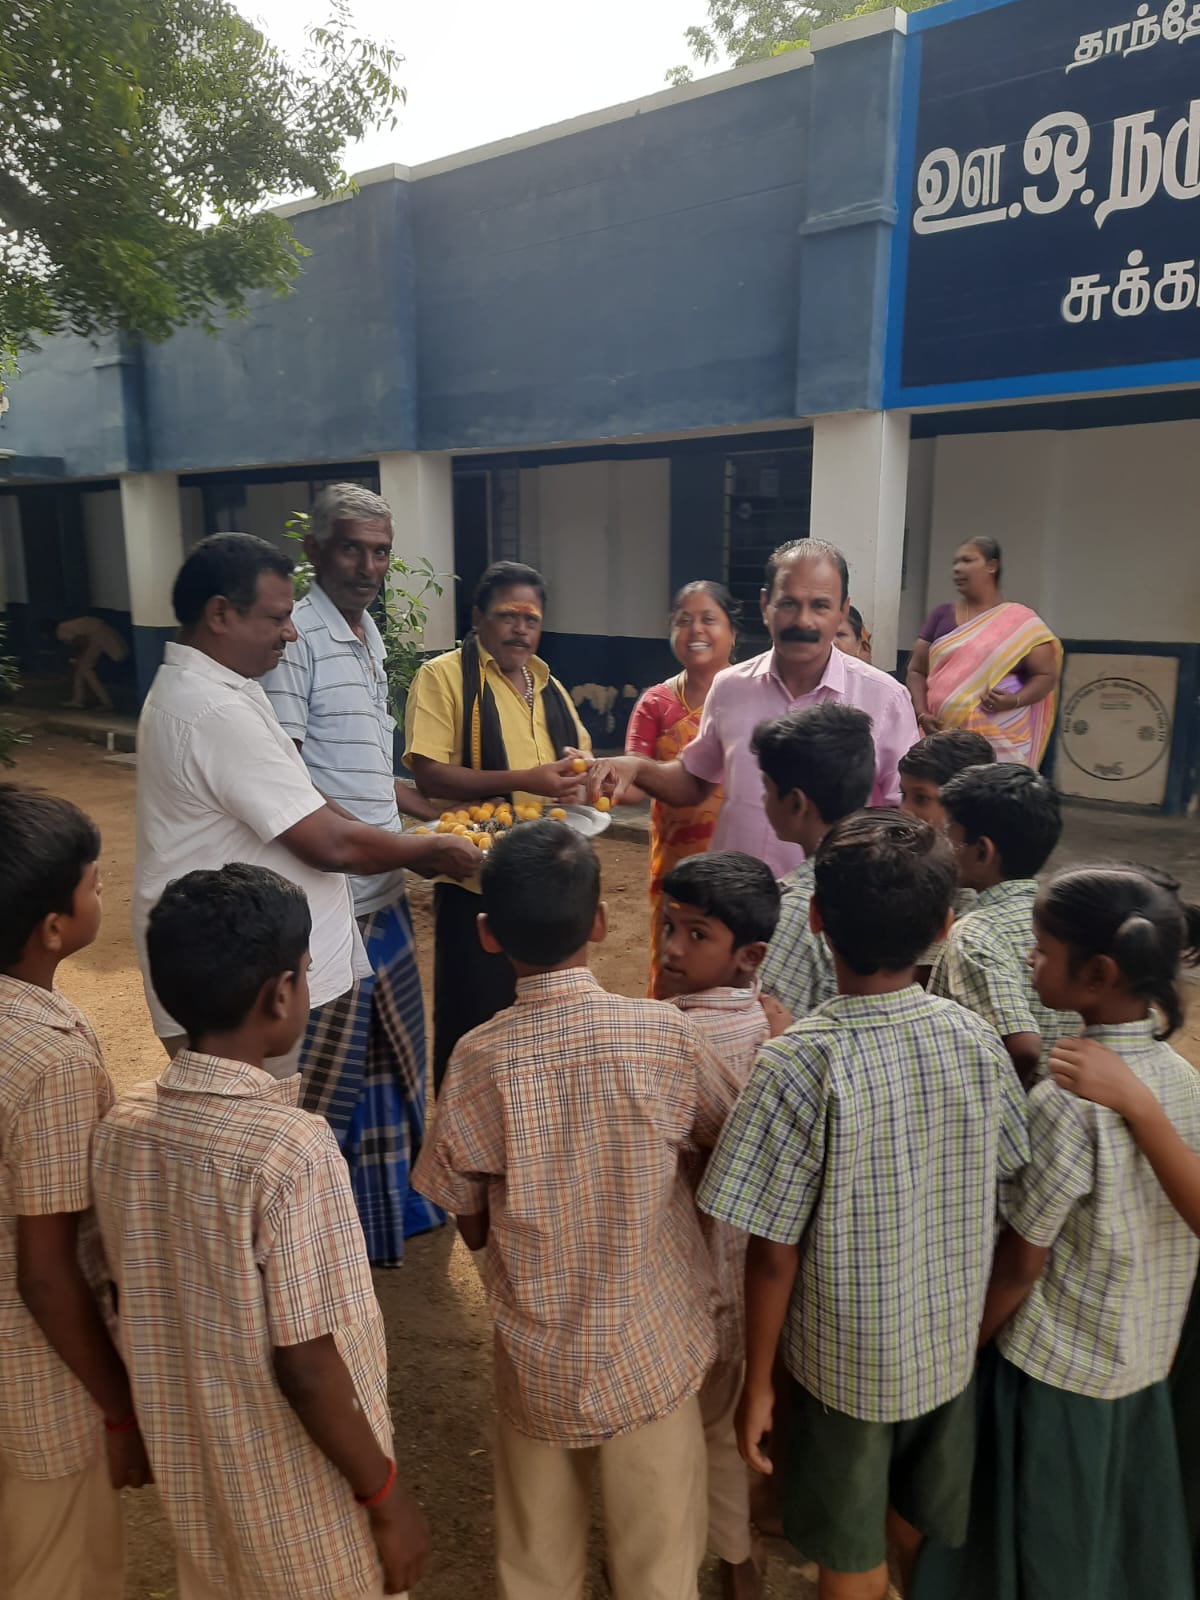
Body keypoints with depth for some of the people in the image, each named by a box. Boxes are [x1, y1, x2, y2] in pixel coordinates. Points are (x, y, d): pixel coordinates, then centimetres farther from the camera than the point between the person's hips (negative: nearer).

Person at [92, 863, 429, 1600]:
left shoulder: (124, 1126, -11)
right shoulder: (291, 1147, -31)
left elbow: (147, 1303, 1)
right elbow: (306, 1366, -25)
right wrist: (386, 1496, -11)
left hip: (191, 1477, 6)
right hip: (303, 1500, -5)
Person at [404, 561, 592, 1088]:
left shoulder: (547, 685, 16)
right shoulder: (443, 676, -7)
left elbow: (579, 754, 23)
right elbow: (428, 774, -16)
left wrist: (574, 776, -2)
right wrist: (523, 781, -23)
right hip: (478, 877, -6)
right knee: (473, 1021, 4)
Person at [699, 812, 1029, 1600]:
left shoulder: (800, 1065, -28)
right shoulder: (976, 1037, -15)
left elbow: (773, 1255, -21)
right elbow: (1006, 1185, -2)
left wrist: (758, 1383, -6)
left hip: (848, 1359, -4)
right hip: (953, 1343, 4)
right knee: (931, 1535, 29)